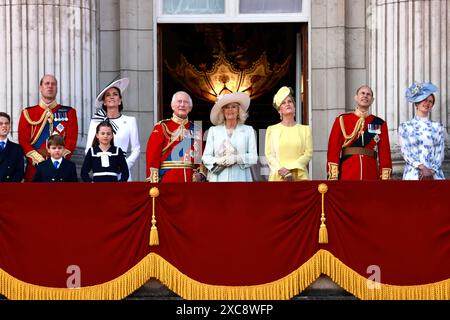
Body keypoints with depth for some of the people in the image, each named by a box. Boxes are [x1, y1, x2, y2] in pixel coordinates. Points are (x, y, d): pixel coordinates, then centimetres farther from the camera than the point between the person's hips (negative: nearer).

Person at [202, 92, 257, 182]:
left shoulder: (248, 130, 11)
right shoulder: (213, 130, 14)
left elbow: (253, 157, 4)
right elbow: (206, 157, 9)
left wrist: (236, 158, -13)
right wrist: (218, 161, -11)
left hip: (240, 178, -1)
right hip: (219, 178, 1)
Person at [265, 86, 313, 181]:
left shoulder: (305, 129, 12)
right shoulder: (272, 130, 12)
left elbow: (308, 153, 3)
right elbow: (269, 154, 4)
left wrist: (289, 168, -10)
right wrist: (281, 170, -13)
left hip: (299, 176, 0)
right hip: (278, 176, 0)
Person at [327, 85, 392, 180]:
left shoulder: (380, 124, 10)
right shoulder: (342, 120, 6)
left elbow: (385, 153, 7)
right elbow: (333, 149, 1)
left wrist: (385, 177, -2)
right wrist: (333, 176, -8)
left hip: (371, 177, 2)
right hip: (347, 177, -2)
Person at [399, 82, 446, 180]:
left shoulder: (438, 127, 12)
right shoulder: (405, 127, 8)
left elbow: (440, 153, 5)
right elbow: (405, 151, -2)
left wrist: (431, 171, -11)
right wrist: (422, 168, -15)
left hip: (434, 175, 1)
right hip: (413, 174, -1)